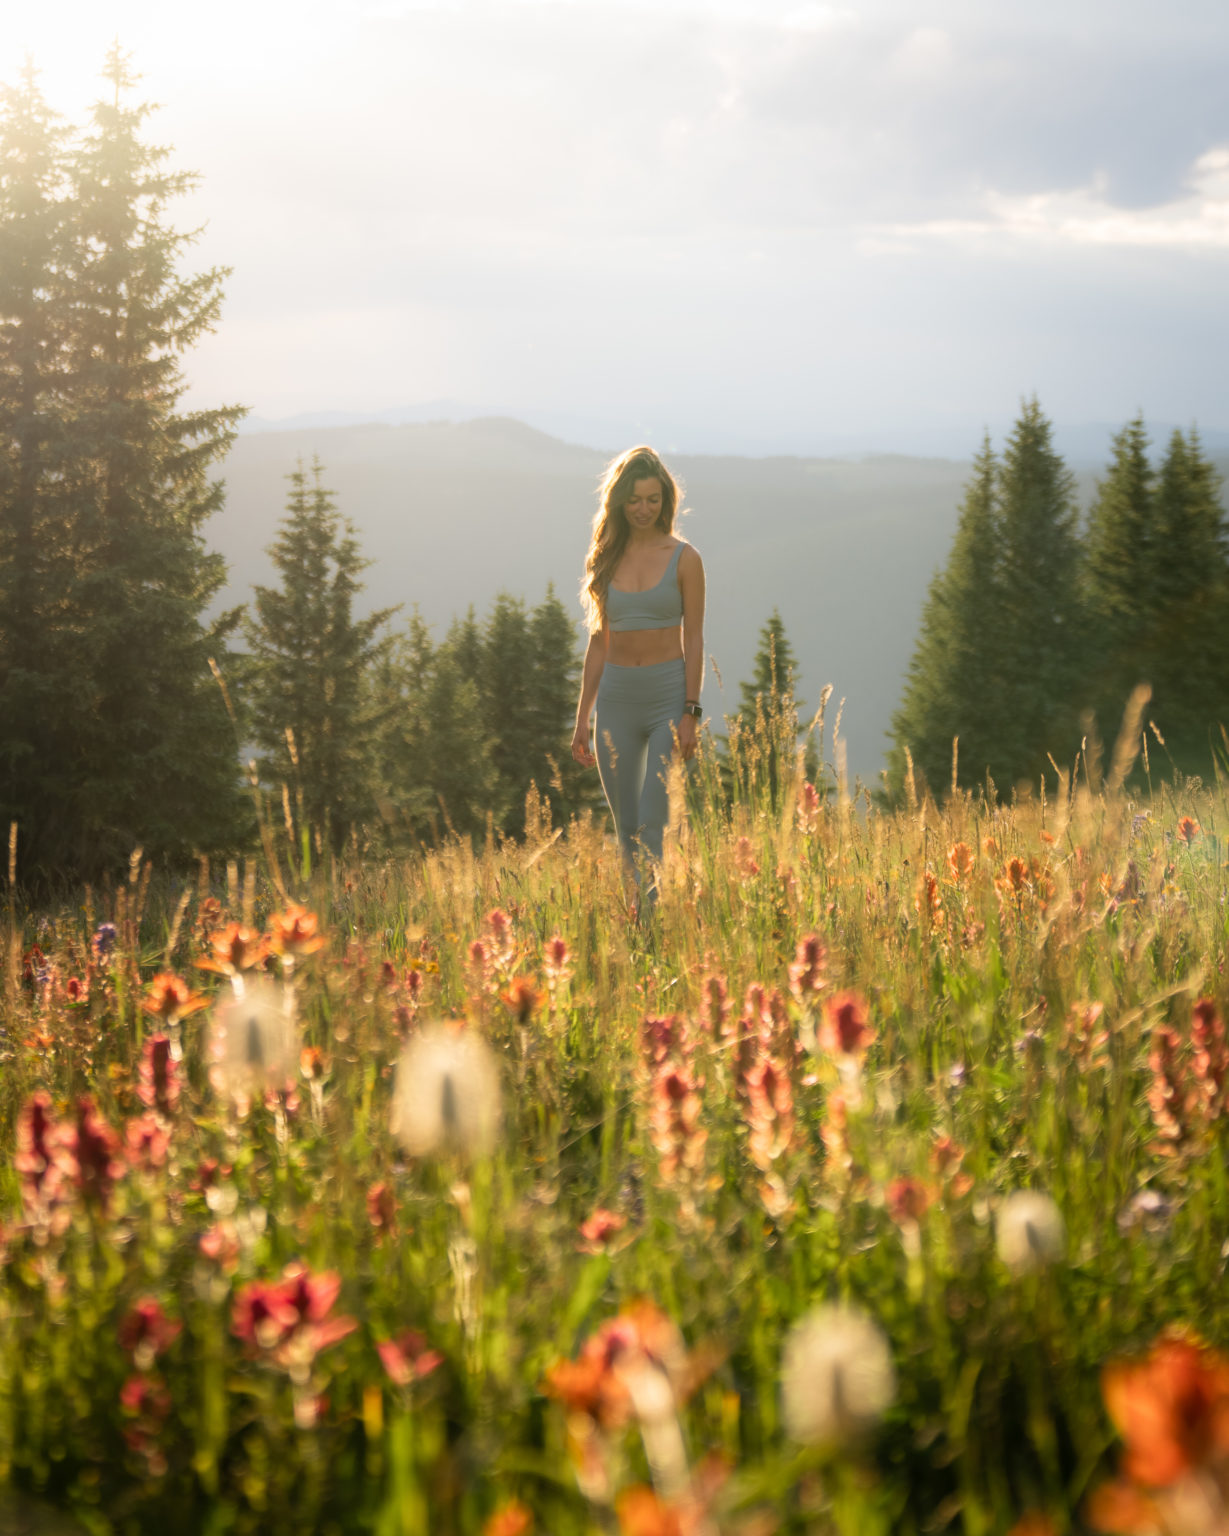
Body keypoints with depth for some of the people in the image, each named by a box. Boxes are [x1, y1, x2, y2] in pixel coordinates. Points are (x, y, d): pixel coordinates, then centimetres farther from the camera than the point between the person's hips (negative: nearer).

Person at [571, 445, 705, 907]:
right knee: (627, 828, 7)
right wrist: (582, 719, 9)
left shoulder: (683, 558, -2)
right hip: (617, 697, 4)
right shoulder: (606, 558, 8)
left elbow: (694, 639, -4)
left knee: (653, 823, -13)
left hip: (668, 695, -4)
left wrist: (690, 713, -12)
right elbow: (599, 642, 12)